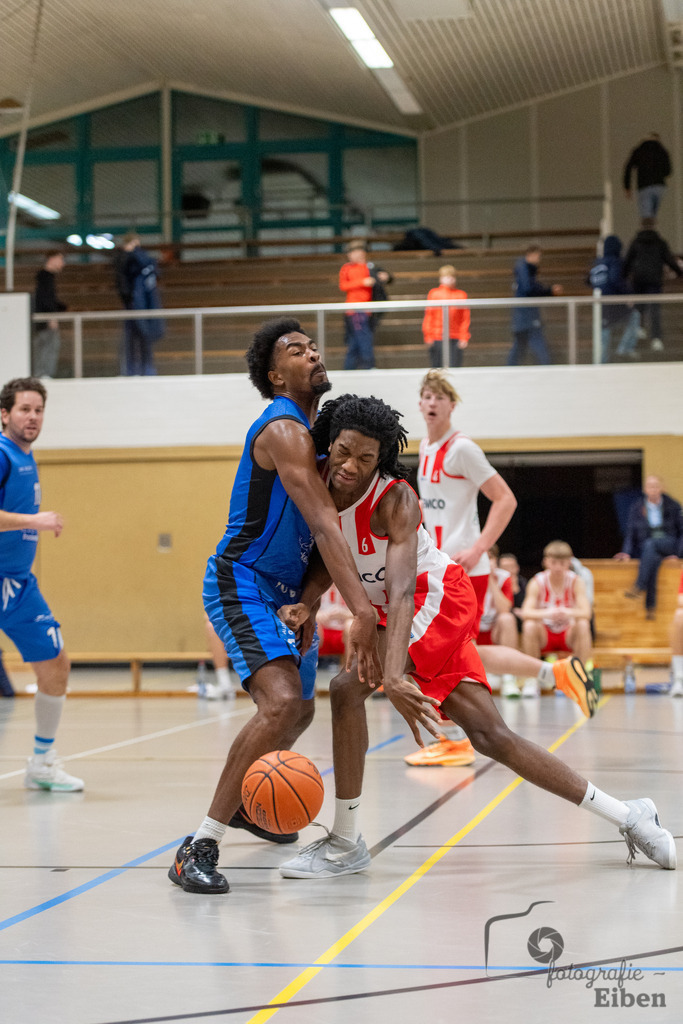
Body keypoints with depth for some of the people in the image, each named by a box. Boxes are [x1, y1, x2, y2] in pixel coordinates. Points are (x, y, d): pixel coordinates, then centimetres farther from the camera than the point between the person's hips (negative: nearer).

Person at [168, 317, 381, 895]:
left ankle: (245, 804, 49)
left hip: (283, 589, 10)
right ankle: (200, 847, -27)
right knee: (281, 701, -28)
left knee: (299, 710, 24)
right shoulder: (283, 430, -21)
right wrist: (362, 611, -40)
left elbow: (324, 527, 19)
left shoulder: (314, 428, 11)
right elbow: (324, 525, -32)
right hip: (242, 584, -10)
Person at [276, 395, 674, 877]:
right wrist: (307, 602, -20)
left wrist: (393, 676, -50)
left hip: (438, 599, -8)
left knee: (347, 689, -24)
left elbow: (403, 591, -36)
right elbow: (328, 553, 3)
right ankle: (627, 815, 12)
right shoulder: (320, 481, -6)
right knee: (491, 736, 5)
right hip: (393, 613, 8)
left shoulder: (394, 499, -25)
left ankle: (345, 845, -11)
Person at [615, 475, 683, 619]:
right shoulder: (636, 508, 7)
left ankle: (639, 586, -42)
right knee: (653, 558, -35)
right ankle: (650, 606, -40)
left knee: (650, 544, -35)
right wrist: (627, 552, -9)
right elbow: (630, 533, 7)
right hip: (645, 549, 1)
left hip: (669, 545, -1)